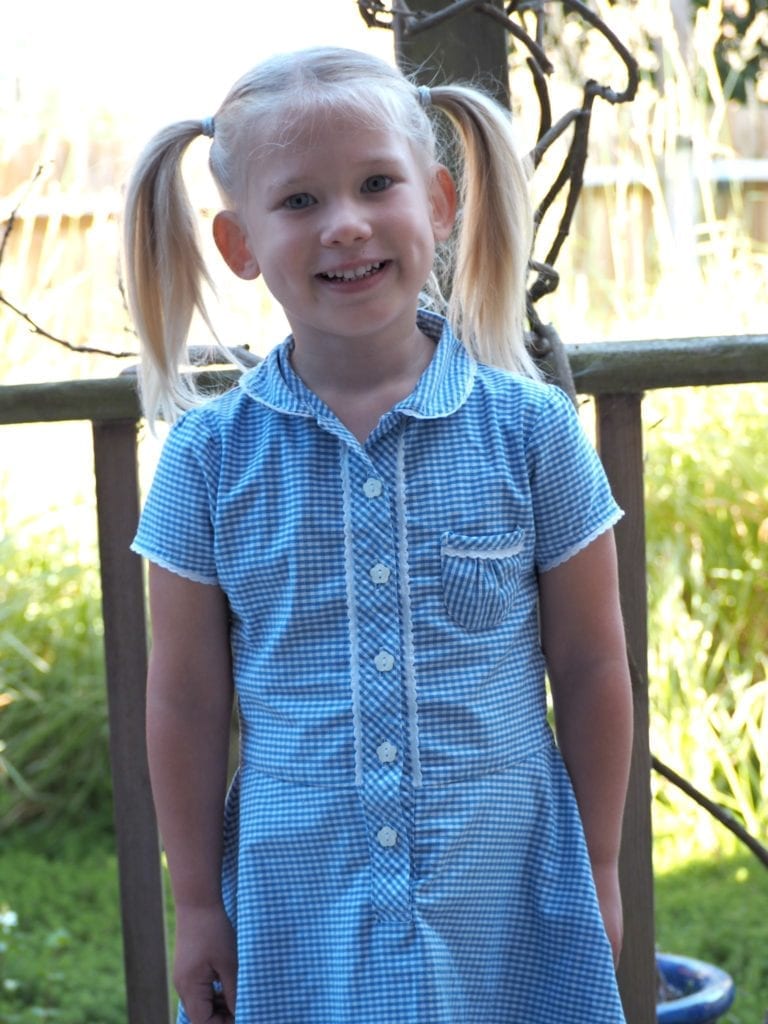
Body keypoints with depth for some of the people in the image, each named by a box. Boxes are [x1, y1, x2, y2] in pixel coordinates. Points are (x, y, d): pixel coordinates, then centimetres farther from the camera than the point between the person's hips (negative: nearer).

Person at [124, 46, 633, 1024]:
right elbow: (186, 701, 2)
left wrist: (598, 874, 6)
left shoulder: (529, 429, -5)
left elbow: (590, 669, 2)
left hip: (510, 905, 0)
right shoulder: (212, 455, -4)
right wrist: (196, 903, 5)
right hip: (300, 915, 0)